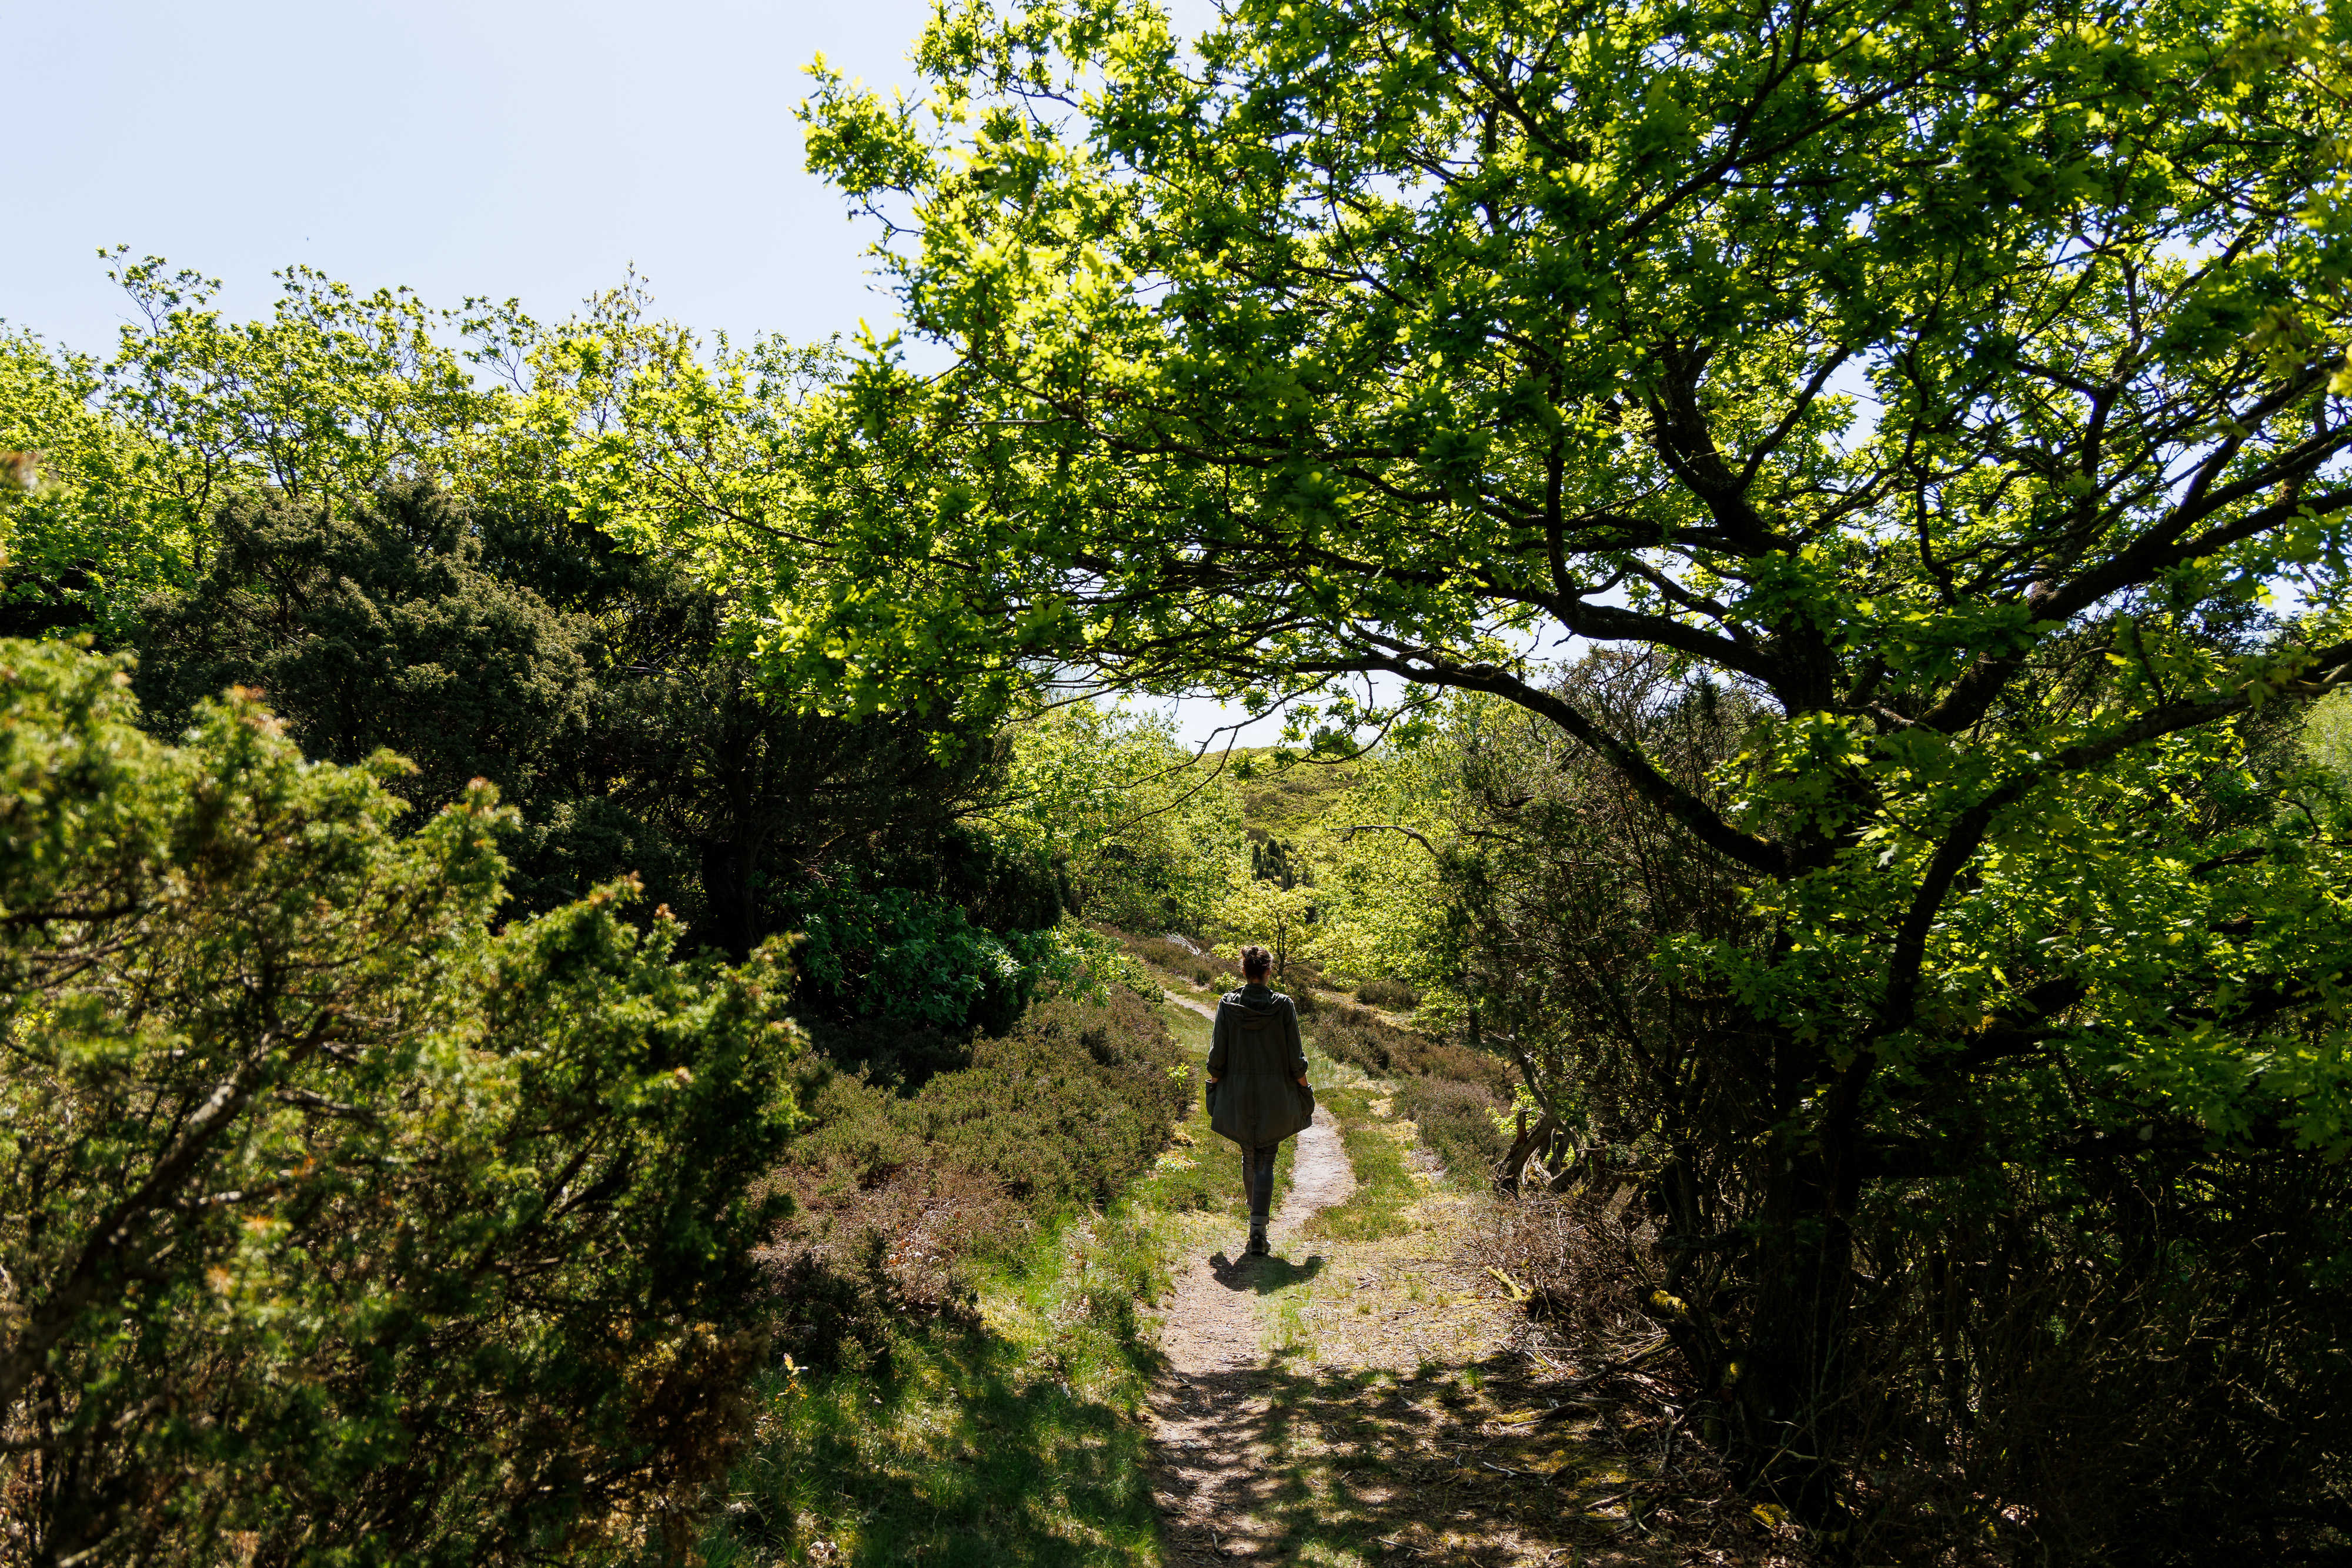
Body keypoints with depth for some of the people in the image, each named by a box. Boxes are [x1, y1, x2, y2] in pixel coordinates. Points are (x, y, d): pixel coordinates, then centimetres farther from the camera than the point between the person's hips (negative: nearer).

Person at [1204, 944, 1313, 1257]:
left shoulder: (1228, 1004, -6)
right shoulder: (1284, 1005, -8)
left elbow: (1217, 1056, -4)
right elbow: (1296, 1059, -5)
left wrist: (1214, 1086, 11)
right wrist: (1304, 1091, 9)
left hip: (1238, 1095, 2)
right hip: (1274, 1097, -1)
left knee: (1249, 1157, 20)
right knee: (1266, 1162, 4)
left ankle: (1255, 1215, 37)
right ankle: (1258, 1230, -7)